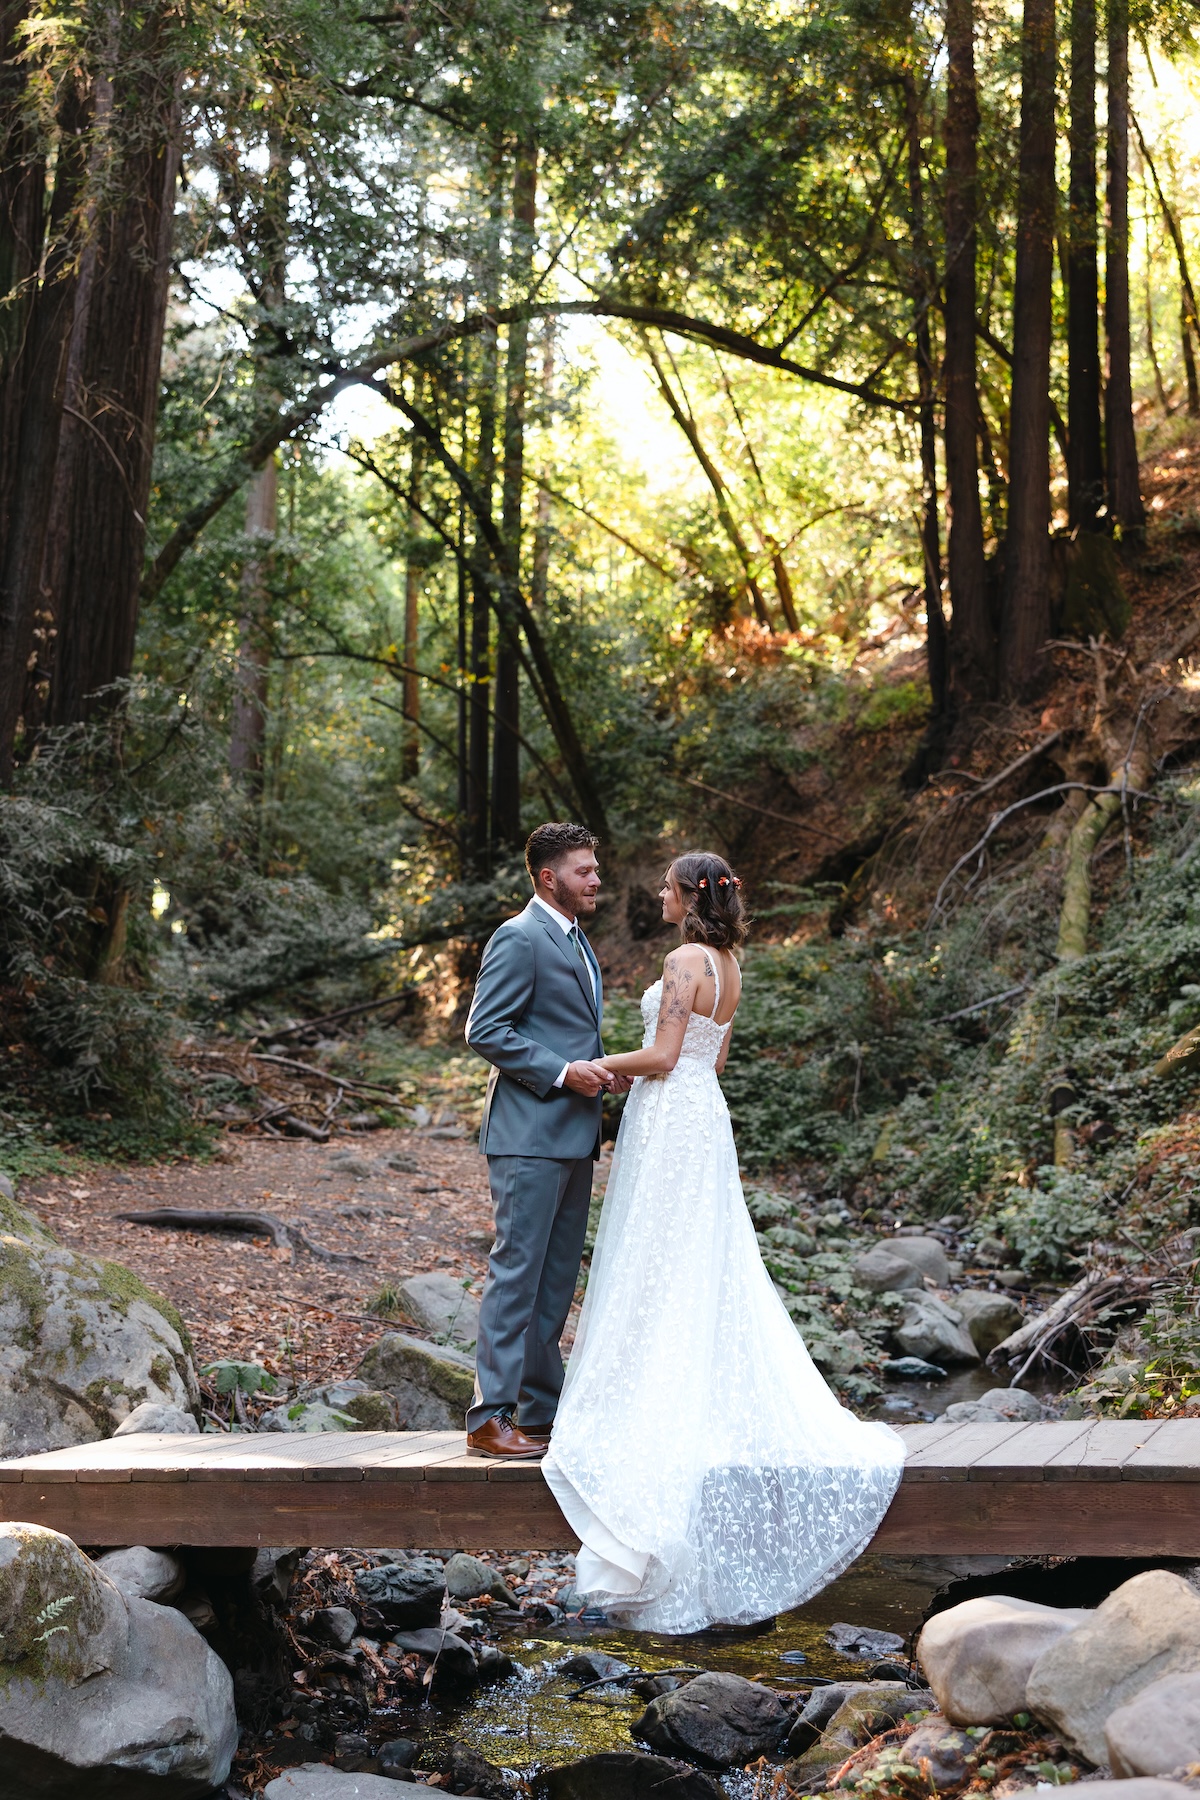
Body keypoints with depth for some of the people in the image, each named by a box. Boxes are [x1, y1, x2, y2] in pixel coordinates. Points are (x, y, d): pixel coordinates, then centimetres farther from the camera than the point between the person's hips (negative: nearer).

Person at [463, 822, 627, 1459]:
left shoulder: (575, 941, 19)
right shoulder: (520, 939, -11)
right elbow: (485, 1030, -16)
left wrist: (601, 1069, 8)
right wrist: (562, 1072, -19)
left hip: (572, 1137, 10)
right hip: (530, 1133, -10)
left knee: (556, 1280, 12)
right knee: (516, 1271, -7)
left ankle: (539, 1409, 19)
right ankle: (490, 1417, -2)